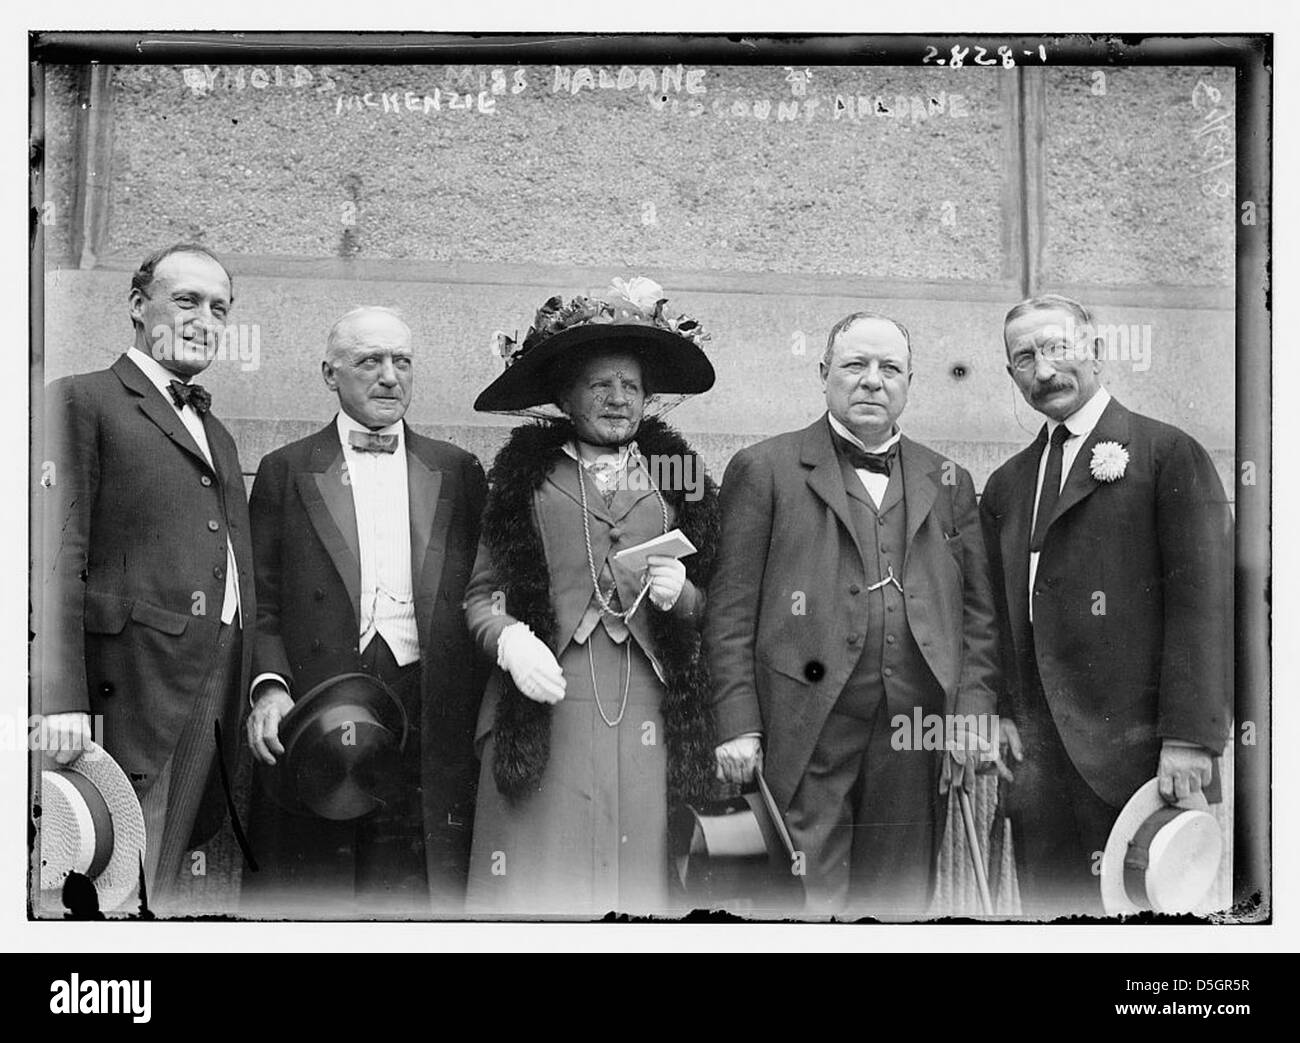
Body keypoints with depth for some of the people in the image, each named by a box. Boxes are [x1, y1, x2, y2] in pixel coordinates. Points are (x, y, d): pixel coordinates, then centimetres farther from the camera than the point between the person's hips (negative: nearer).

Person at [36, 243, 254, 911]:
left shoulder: (217, 432, 24)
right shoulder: (81, 400, 1)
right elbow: (60, 556, -8)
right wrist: (64, 699, -16)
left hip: (218, 694, 7)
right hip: (135, 682, -7)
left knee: (163, 887, 9)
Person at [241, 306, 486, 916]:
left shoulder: (458, 472, 14)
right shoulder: (286, 471, 10)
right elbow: (261, 603, 6)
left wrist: (492, 719, -1)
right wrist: (269, 684, -11)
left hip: (432, 723, 1)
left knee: (419, 889, -1)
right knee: (313, 891, 1)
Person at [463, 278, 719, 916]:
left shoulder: (675, 478, 13)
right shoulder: (525, 477, 8)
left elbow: (713, 610, 15)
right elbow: (482, 593, 4)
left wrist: (681, 593, -6)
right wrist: (511, 640, -15)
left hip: (647, 718, 2)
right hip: (543, 714, -1)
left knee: (639, 886, 1)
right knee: (539, 889, -2)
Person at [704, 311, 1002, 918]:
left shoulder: (947, 482, 17)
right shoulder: (763, 470, 5)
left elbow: (978, 612, 15)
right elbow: (731, 611, 0)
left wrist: (974, 715, 3)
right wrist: (737, 727, -8)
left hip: (915, 736, 4)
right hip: (807, 735, -3)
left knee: (902, 903, 9)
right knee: (805, 903, -3)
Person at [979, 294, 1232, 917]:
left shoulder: (1169, 455, -3)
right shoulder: (1006, 484, 16)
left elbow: (1204, 602, -10)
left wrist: (1189, 734, -16)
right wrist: (1002, 709, 4)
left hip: (1132, 747, -5)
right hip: (1037, 749, 6)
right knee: (1046, 904, 9)